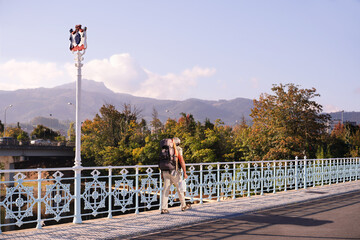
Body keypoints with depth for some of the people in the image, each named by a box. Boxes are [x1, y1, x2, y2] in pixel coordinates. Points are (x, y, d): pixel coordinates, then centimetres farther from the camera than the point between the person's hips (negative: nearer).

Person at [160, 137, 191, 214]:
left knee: (166, 190, 1)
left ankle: (164, 209, -6)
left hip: (166, 172, 5)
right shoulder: (178, 150, -5)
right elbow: (182, 161, -14)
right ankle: (183, 206, 22)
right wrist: (185, 173, -10)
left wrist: (162, 173, 19)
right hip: (174, 172, -5)